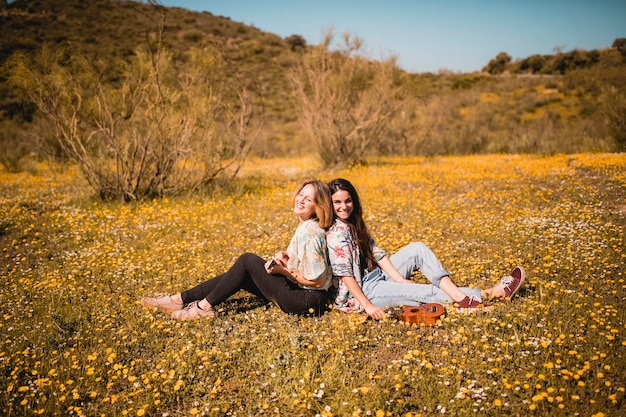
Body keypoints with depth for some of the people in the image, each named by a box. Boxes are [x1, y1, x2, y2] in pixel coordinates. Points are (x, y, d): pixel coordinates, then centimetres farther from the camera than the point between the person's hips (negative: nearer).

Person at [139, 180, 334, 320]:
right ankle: (180, 299, 6)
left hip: (307, 300, -9)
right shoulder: (306, 225, 7)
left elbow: (316, 280, -22)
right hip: (303, 295, 9)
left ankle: (204, 306, -7)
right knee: (239, 275, 4)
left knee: (247, 260, -15)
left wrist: (283, 271, -18)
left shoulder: (309, 232, -22)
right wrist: (287, 260, -1)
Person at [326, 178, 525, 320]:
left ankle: (458, 295, -18)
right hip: (362, 290, -9)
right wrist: (367, 306, -29)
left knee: (417, 248, -4)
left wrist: (400, 279, -4)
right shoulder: (336, 232, -19)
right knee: (425, 292, -18)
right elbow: (343, 273, -25)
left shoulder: (354, 223, 10)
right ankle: (490, 293, -12)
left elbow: (376, 253, 7)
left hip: (377, 276, 9)